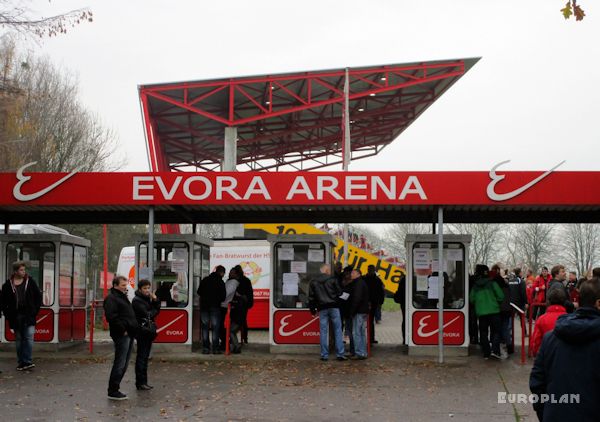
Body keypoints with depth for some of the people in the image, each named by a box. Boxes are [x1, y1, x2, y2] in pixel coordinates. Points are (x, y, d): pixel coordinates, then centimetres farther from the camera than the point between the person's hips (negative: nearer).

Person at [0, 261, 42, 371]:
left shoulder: (30, 282, 2)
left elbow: (38, 297, 9)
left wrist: (35, 310, 1)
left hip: (29, 316, -1)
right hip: (15, 317, 1)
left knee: (29, 337, -9)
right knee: (18, 340, 8)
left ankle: (27, 361, -9)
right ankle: (21, 362, 14)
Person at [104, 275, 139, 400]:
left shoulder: (122, 297, 22)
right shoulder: (111, 298, -10)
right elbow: (111, 316, -22)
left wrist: (133, 330, 15)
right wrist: (122, 330, -18)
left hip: (128, 335, 10)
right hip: (122, 335, -10)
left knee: (124, 364, 12)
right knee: (120, 364, -8)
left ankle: (115, 389, 19)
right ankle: (113, 391, -3)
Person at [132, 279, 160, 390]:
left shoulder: (148, 298, 16)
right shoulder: (137, 300, -11)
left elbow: (157, 309, 11)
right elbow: (147, 314, -18)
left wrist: (155, 300, -5)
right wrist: (154, 310, 0)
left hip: (148, 331, 9)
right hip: (142, 331, -9)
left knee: (145, 356, 11)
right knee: (141, 357, -6)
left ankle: (143, 382, 17)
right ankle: (140, 382, -3)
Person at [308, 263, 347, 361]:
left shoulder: (313, 282, 6)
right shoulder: (332, 279, -2)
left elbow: (311, 297, 8)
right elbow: (339, 293, 0)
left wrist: (312, 309, 15)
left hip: (322, 309, 2)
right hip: (334, 307, -2)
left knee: (323, 331, 5)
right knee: (337, 330, 3)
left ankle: (324, 355, 4)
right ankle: (340, 354, 0)